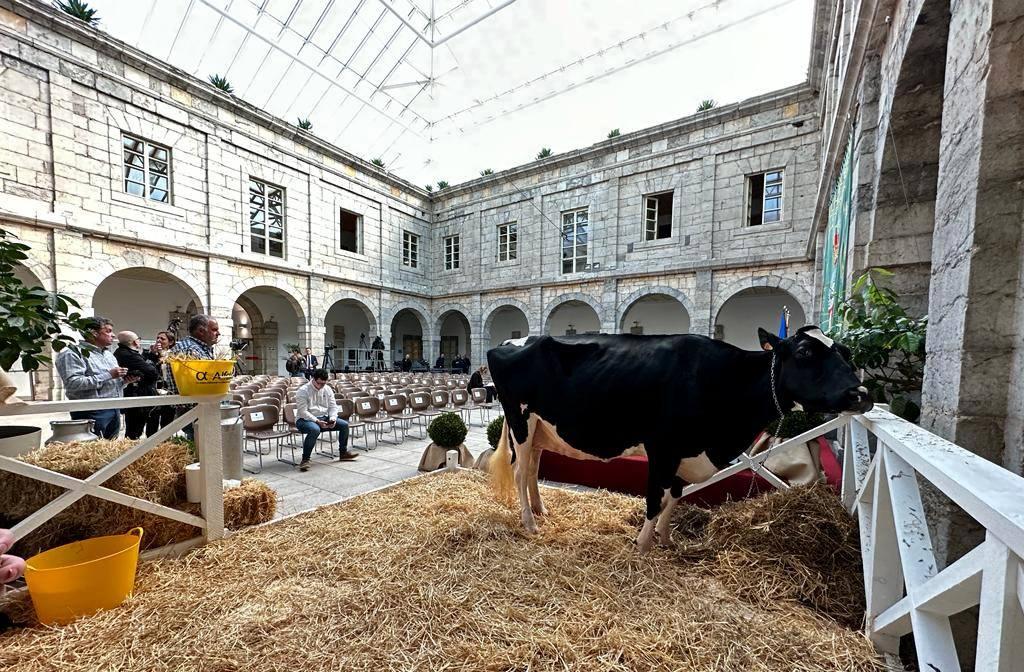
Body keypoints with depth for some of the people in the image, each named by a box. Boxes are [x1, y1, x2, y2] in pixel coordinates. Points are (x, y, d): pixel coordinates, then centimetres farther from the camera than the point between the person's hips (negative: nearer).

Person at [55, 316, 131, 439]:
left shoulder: (109, 354, 18)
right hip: (91, 412, -8)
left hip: (114, 411, 8)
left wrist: (124, 380, 3)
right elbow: (73, 383, -21)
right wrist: (108, 375, -21)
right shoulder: (73, 353, -9)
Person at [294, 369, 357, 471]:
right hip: (305, 419, -6)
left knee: (344, 425, -8)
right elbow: (303, 412, -18)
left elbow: (333, 407, 7)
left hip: (324, 418, 6)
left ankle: (343, 453, 6)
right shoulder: (303, 391, -12)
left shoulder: (327, 390, 6)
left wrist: (333, 418, -13)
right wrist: (317, 421, -28)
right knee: (315, 429, -39)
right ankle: (305, 460, -25)